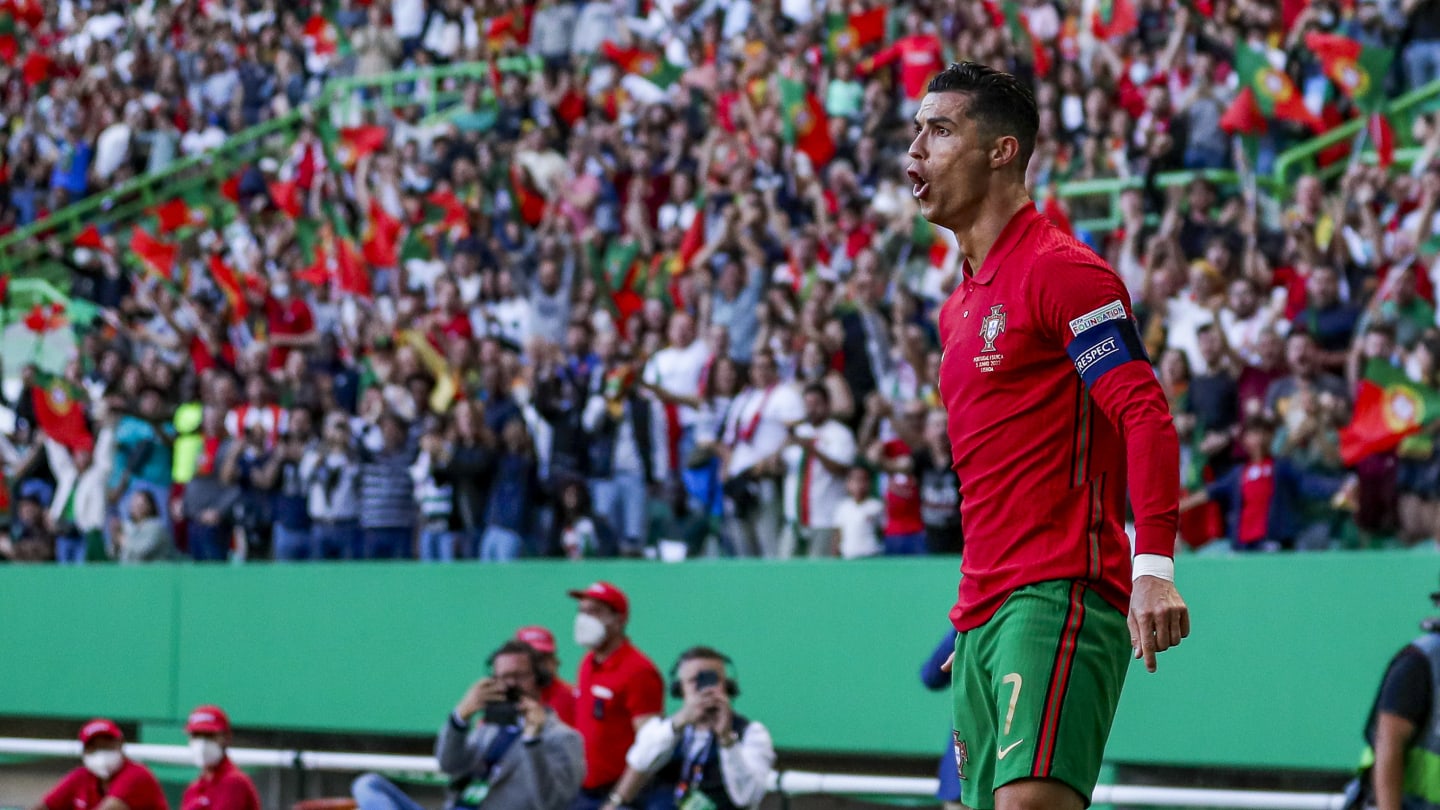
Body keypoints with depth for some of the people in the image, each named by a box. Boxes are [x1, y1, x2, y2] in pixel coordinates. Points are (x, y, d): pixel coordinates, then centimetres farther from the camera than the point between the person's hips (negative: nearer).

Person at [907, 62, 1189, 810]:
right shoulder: (959, 307, 21)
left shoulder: (1059, 270, -6)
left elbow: (1147, 417, -15)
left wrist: (1153, 566, -27)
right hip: (982, 617, 9)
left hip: (1060, 599, -9)